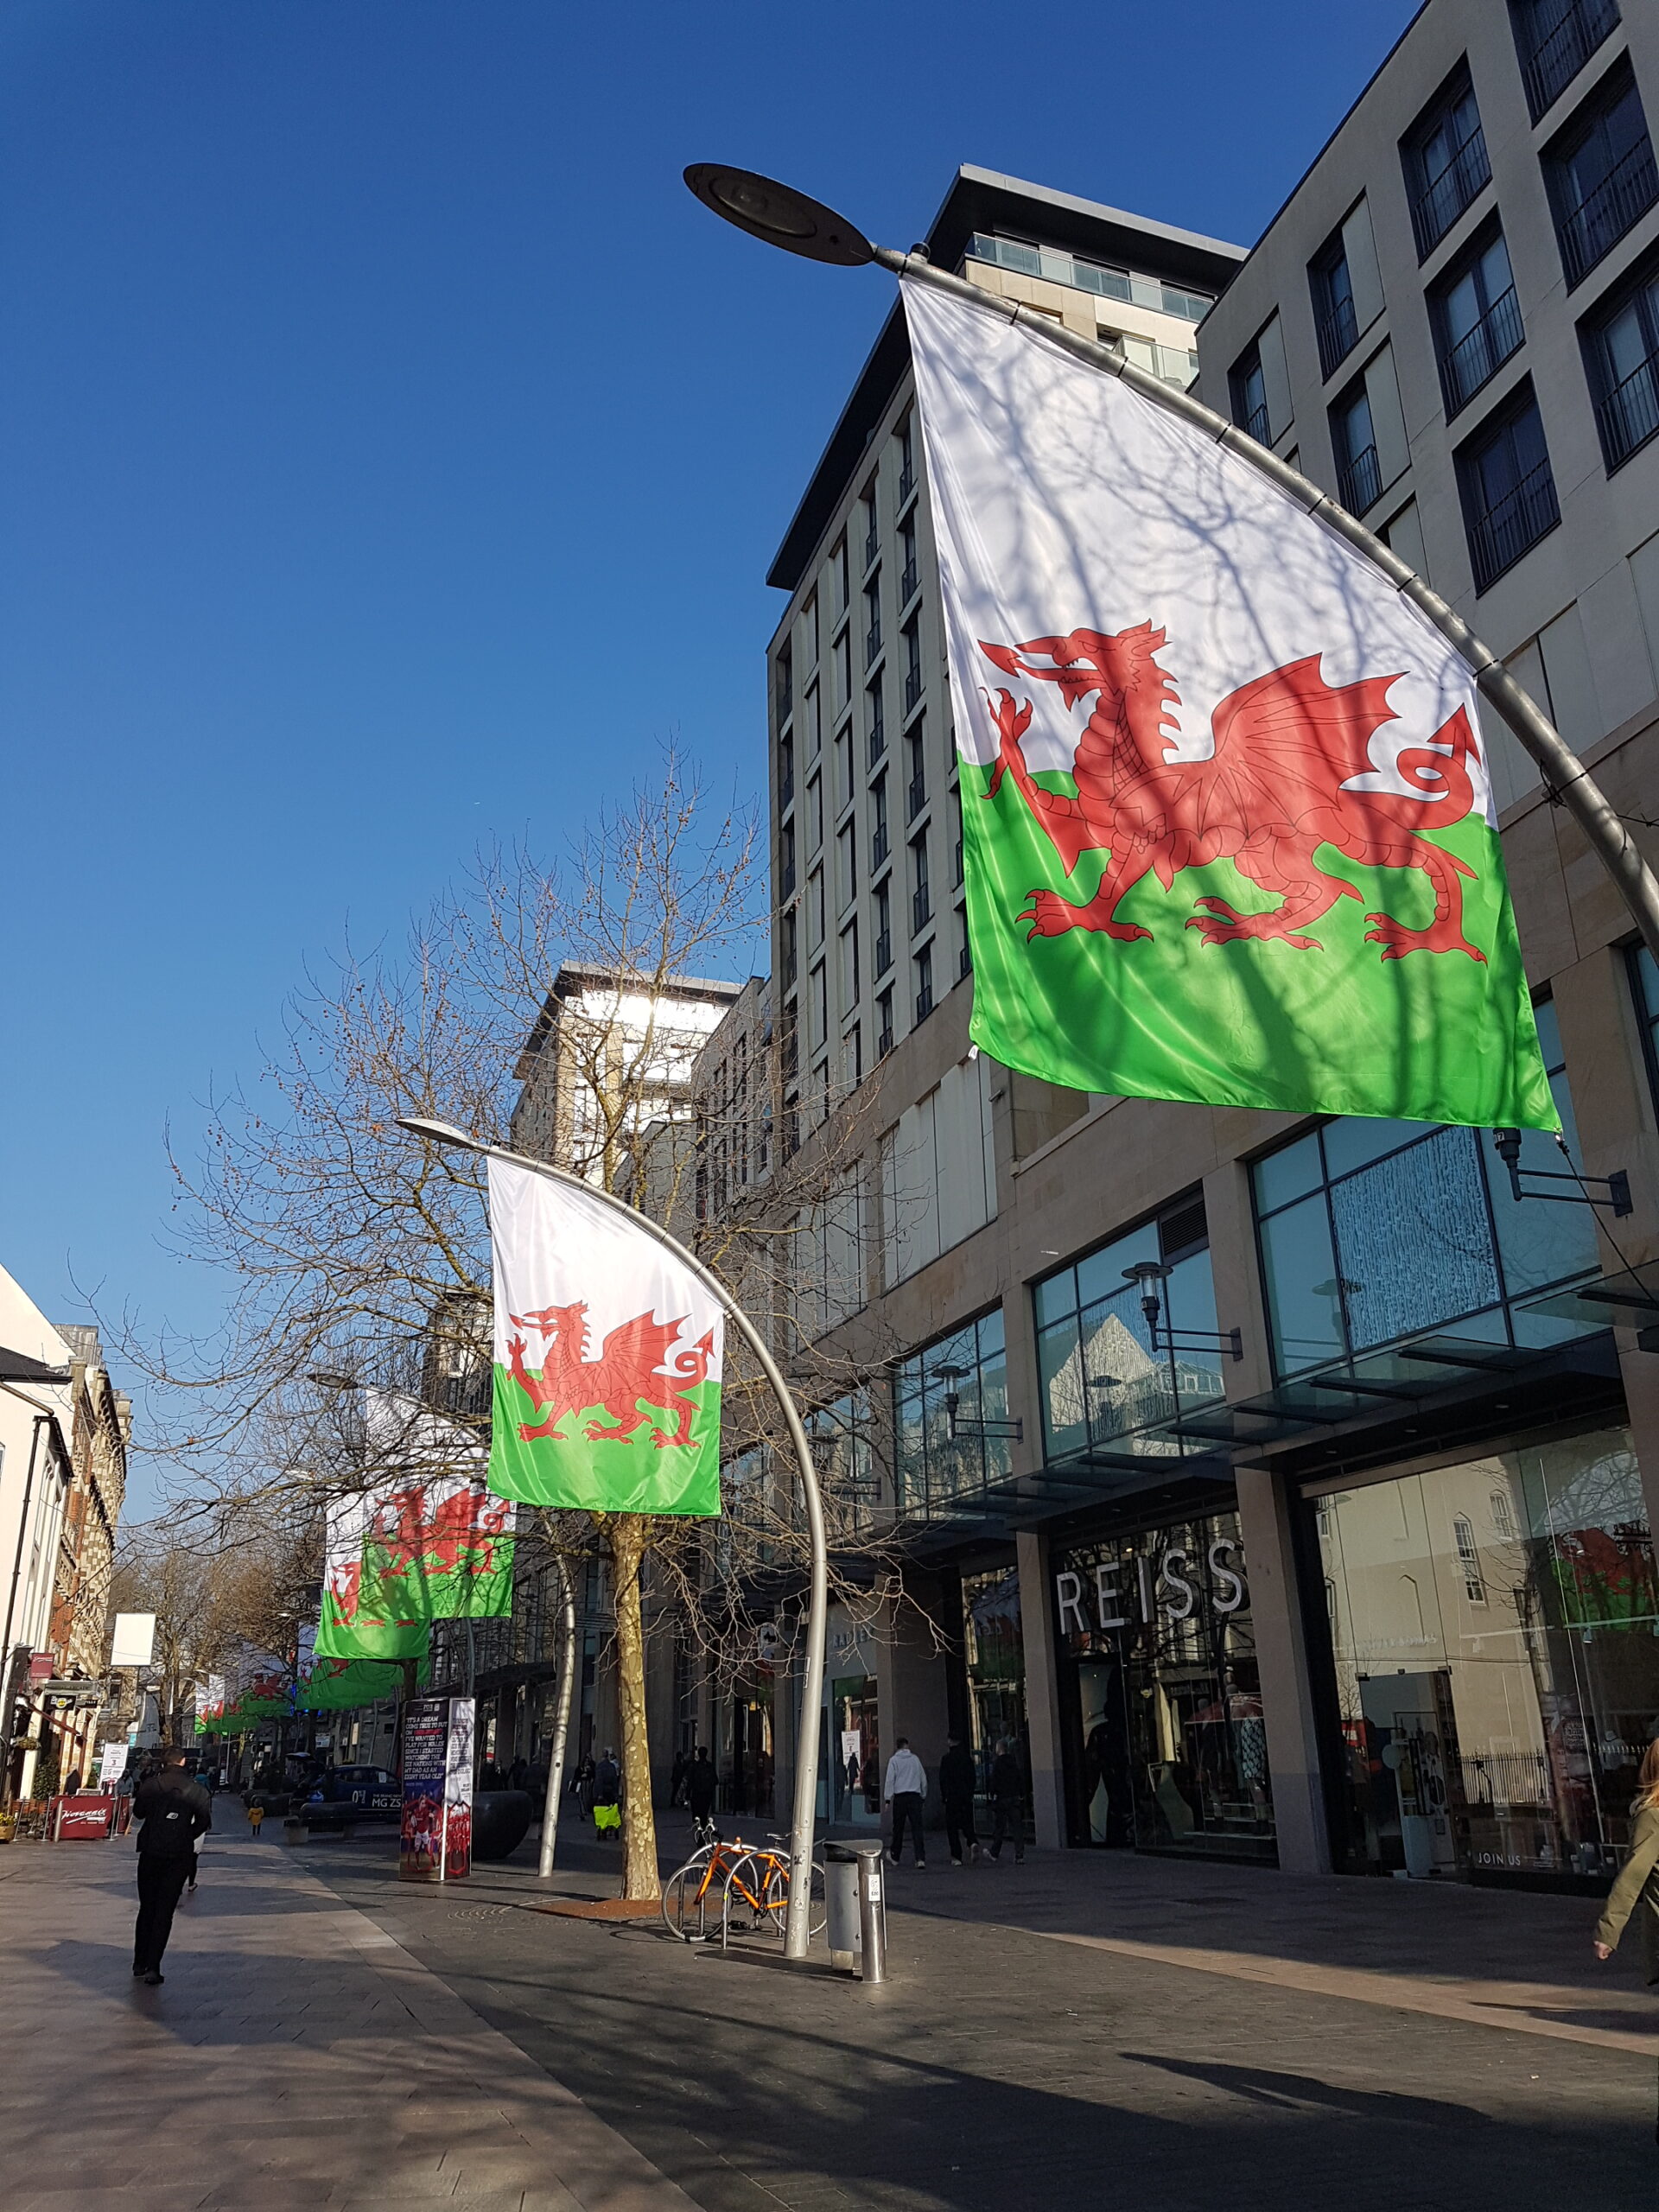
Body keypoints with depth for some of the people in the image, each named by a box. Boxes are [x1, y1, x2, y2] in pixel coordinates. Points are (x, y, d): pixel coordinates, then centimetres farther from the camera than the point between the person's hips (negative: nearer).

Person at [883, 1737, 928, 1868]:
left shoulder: (894, 1760, 1)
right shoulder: (915, 1759, 8)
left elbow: (890, 1780, -6)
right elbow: (923, 1779, 14)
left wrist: (888, 1798, -6)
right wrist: (923, 1796, 24)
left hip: (900, 1797, -1)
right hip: (915, 1796, 1)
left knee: (898, 1828, 11)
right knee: (917, 1828, -3)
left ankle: (895, 1857, 22)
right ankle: (920, 1858, -14)